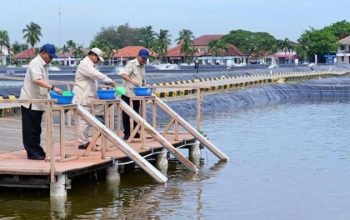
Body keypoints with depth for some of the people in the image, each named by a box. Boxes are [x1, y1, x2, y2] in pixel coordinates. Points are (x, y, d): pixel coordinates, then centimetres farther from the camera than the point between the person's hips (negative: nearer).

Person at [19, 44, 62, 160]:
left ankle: (37, 151, 19)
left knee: (36, 129, 14)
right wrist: (53, 87, -38)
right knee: (30, 129, -2)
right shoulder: (35, 64, -17)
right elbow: (37, 80, -33)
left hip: (38, 102, 9)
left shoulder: (44, 65, 12)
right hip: (30, 101, -9)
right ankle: (32, 152, 2)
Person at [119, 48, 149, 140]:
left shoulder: (143, 66, 12)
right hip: (128, 93, -7)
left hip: (137, 94, 7)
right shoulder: (131, 64, -12)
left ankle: (135, 132, 19)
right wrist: (132, 81, -38)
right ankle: (127, 133, 7)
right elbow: (123, 75, -26)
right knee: (126, 114, 0)